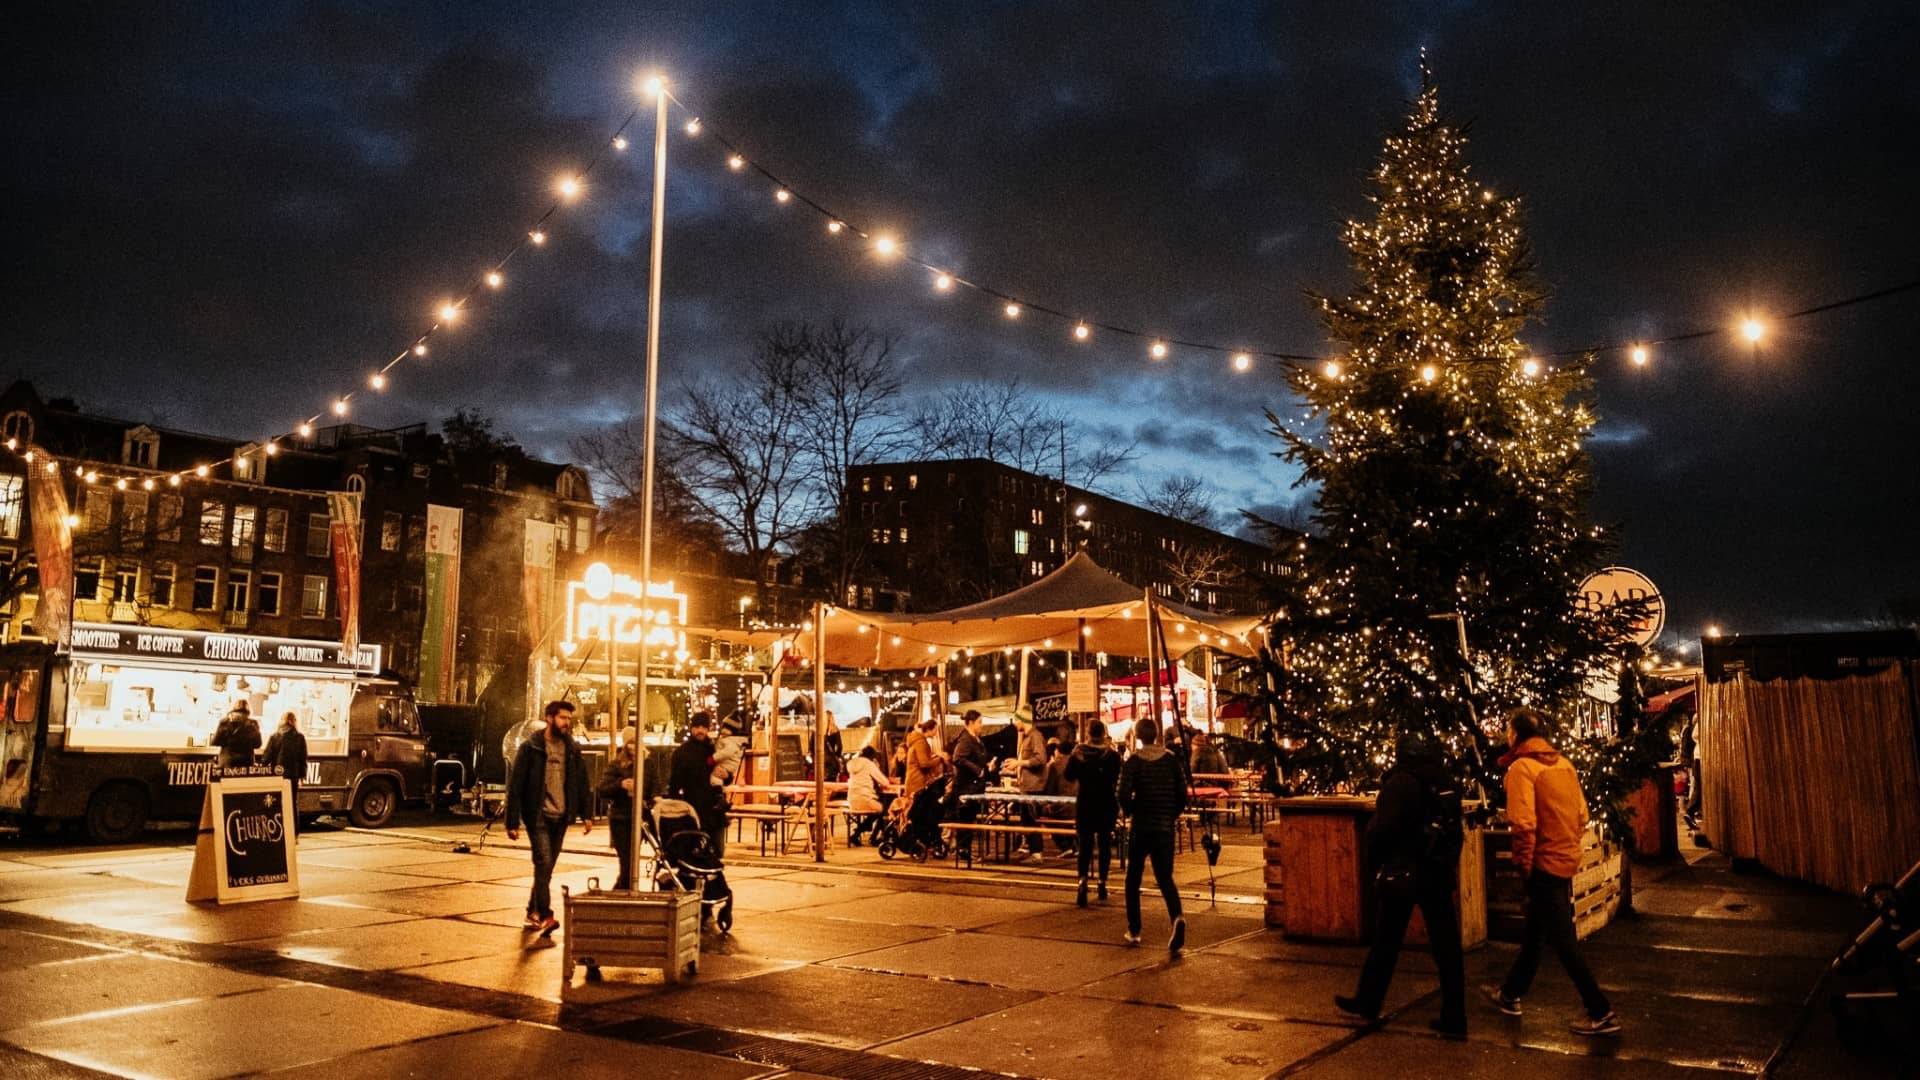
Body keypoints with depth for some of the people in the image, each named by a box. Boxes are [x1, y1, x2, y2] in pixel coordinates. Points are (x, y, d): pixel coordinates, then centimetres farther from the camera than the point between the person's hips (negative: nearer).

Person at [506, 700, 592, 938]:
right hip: (538, 815, -5)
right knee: (544, 862, -16)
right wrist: (512, 822, -10)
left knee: (547, 867, 11)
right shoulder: (531, 747, -7)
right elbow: (515, 785, -7)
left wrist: (585, 814, 6)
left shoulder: (572, 749, 7)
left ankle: (533, 911, 26)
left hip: (561, 817, 5)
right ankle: (545, 916, -16)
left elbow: (581, 783, 13)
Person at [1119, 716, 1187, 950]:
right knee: (1165, 878, 6)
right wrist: (1172, 816, 14)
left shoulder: (1133, 762, -7)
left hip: (1140, 827, -2)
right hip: (1165, 828, 2)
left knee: (1133, 879, 14)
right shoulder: (1171, 760, 2)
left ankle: (1134, 931, 17)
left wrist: (1130, 811, 3)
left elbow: (1124, 794, -17)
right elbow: (1183, 794, 1)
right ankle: (1177, 917, -22)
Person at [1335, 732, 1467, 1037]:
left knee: (1386, 942, 9)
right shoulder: (1447, 783, 5)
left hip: (1402, 874, -5)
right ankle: (1454, 1019, 10)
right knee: (1446, 946, 7)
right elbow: (1456, 828, 12)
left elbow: (1381, 829, -19)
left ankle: (1367, 1002, 24)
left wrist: (1374, 861, -3)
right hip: (1439, 874, 6)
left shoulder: (1400, 783, -15)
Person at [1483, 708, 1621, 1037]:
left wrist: (1523, 864, -11)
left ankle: (1601, 1014, 3)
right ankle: (1511, 995, 34)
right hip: (1566, 859, 9)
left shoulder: (1522, 767, -16)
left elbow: (1523, 823, -22)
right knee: (1534, 931, 19)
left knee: (1563, 939, 0)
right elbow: (1581, 813, 11)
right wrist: (1570, 844, 18)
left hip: (1543, 862, -9)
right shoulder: (1563, 764, 8)